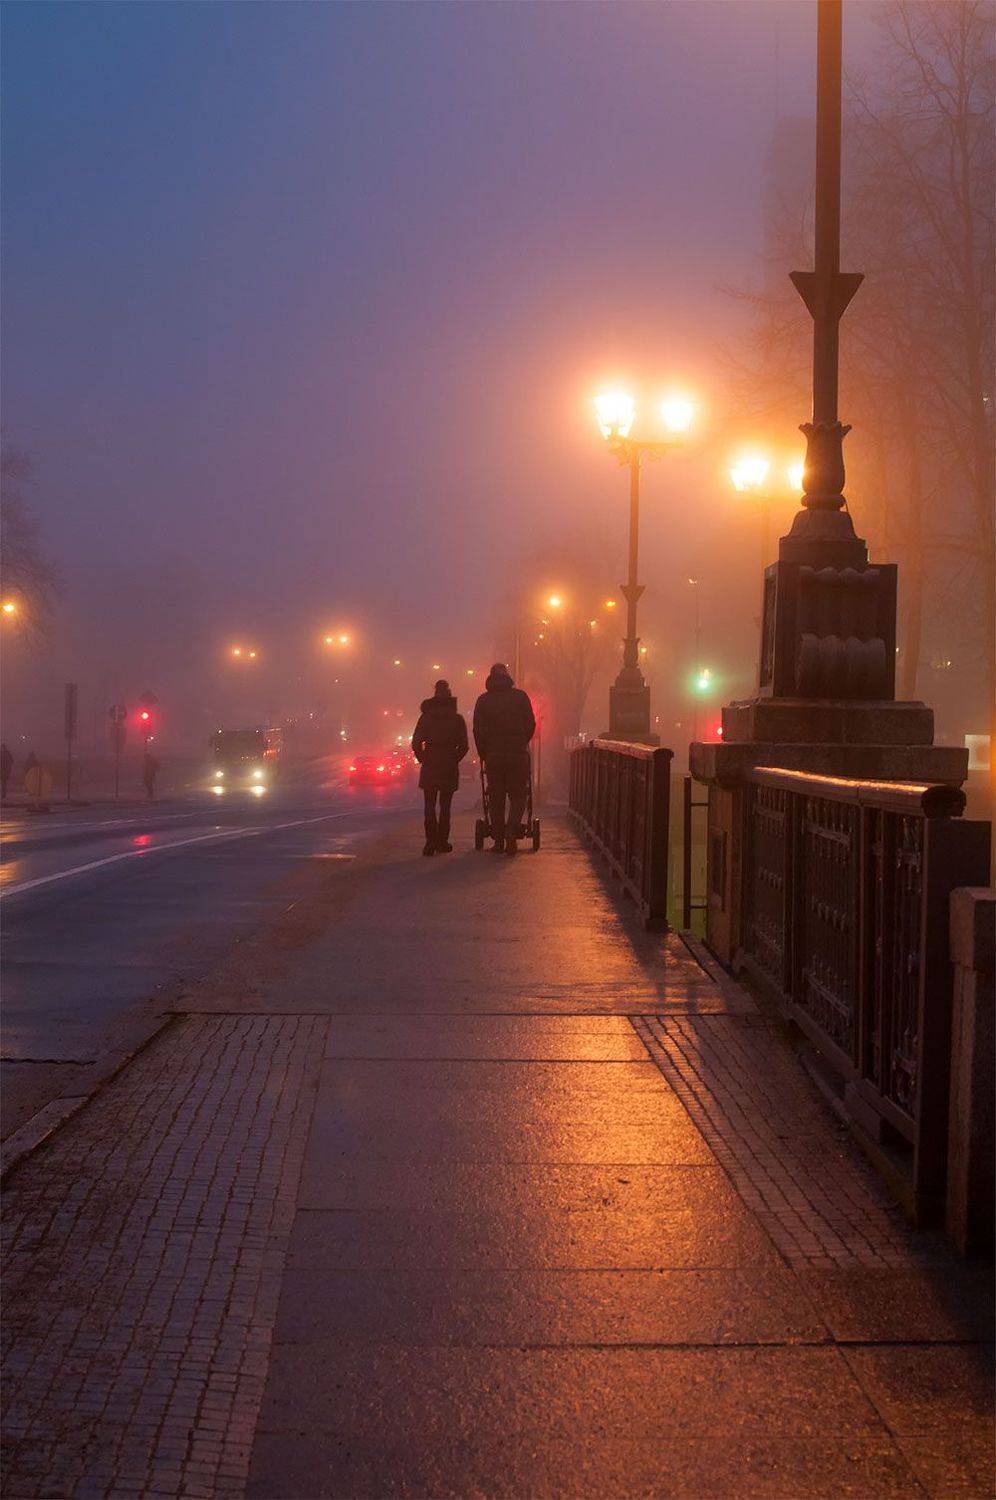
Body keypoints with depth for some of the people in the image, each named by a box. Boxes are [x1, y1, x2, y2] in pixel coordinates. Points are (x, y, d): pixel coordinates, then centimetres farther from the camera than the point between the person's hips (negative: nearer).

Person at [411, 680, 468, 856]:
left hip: (429, 768, 0)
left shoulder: (425, 717, 0)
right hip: (449, 768, 0)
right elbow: (464, 745, -4)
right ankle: (442, 842, 5)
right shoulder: (457, 719, -1)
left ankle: (431, 842, -7)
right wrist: (454, 759, 8)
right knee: (445, 805, 7)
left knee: (430, 806, 5)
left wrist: (422, 759, 9)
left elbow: (416, 743, -4)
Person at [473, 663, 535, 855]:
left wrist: (483, 754, 11)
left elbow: (478, 731, 2)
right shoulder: (520, 696, 1)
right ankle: (511, 833, -15)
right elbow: (531, 724, 3)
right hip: (518, 754, -1)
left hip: (493, 755, 1)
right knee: (518, 796, 5)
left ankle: (498, 840, 6)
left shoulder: (483, 700, 4)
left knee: (496, 798, 9)